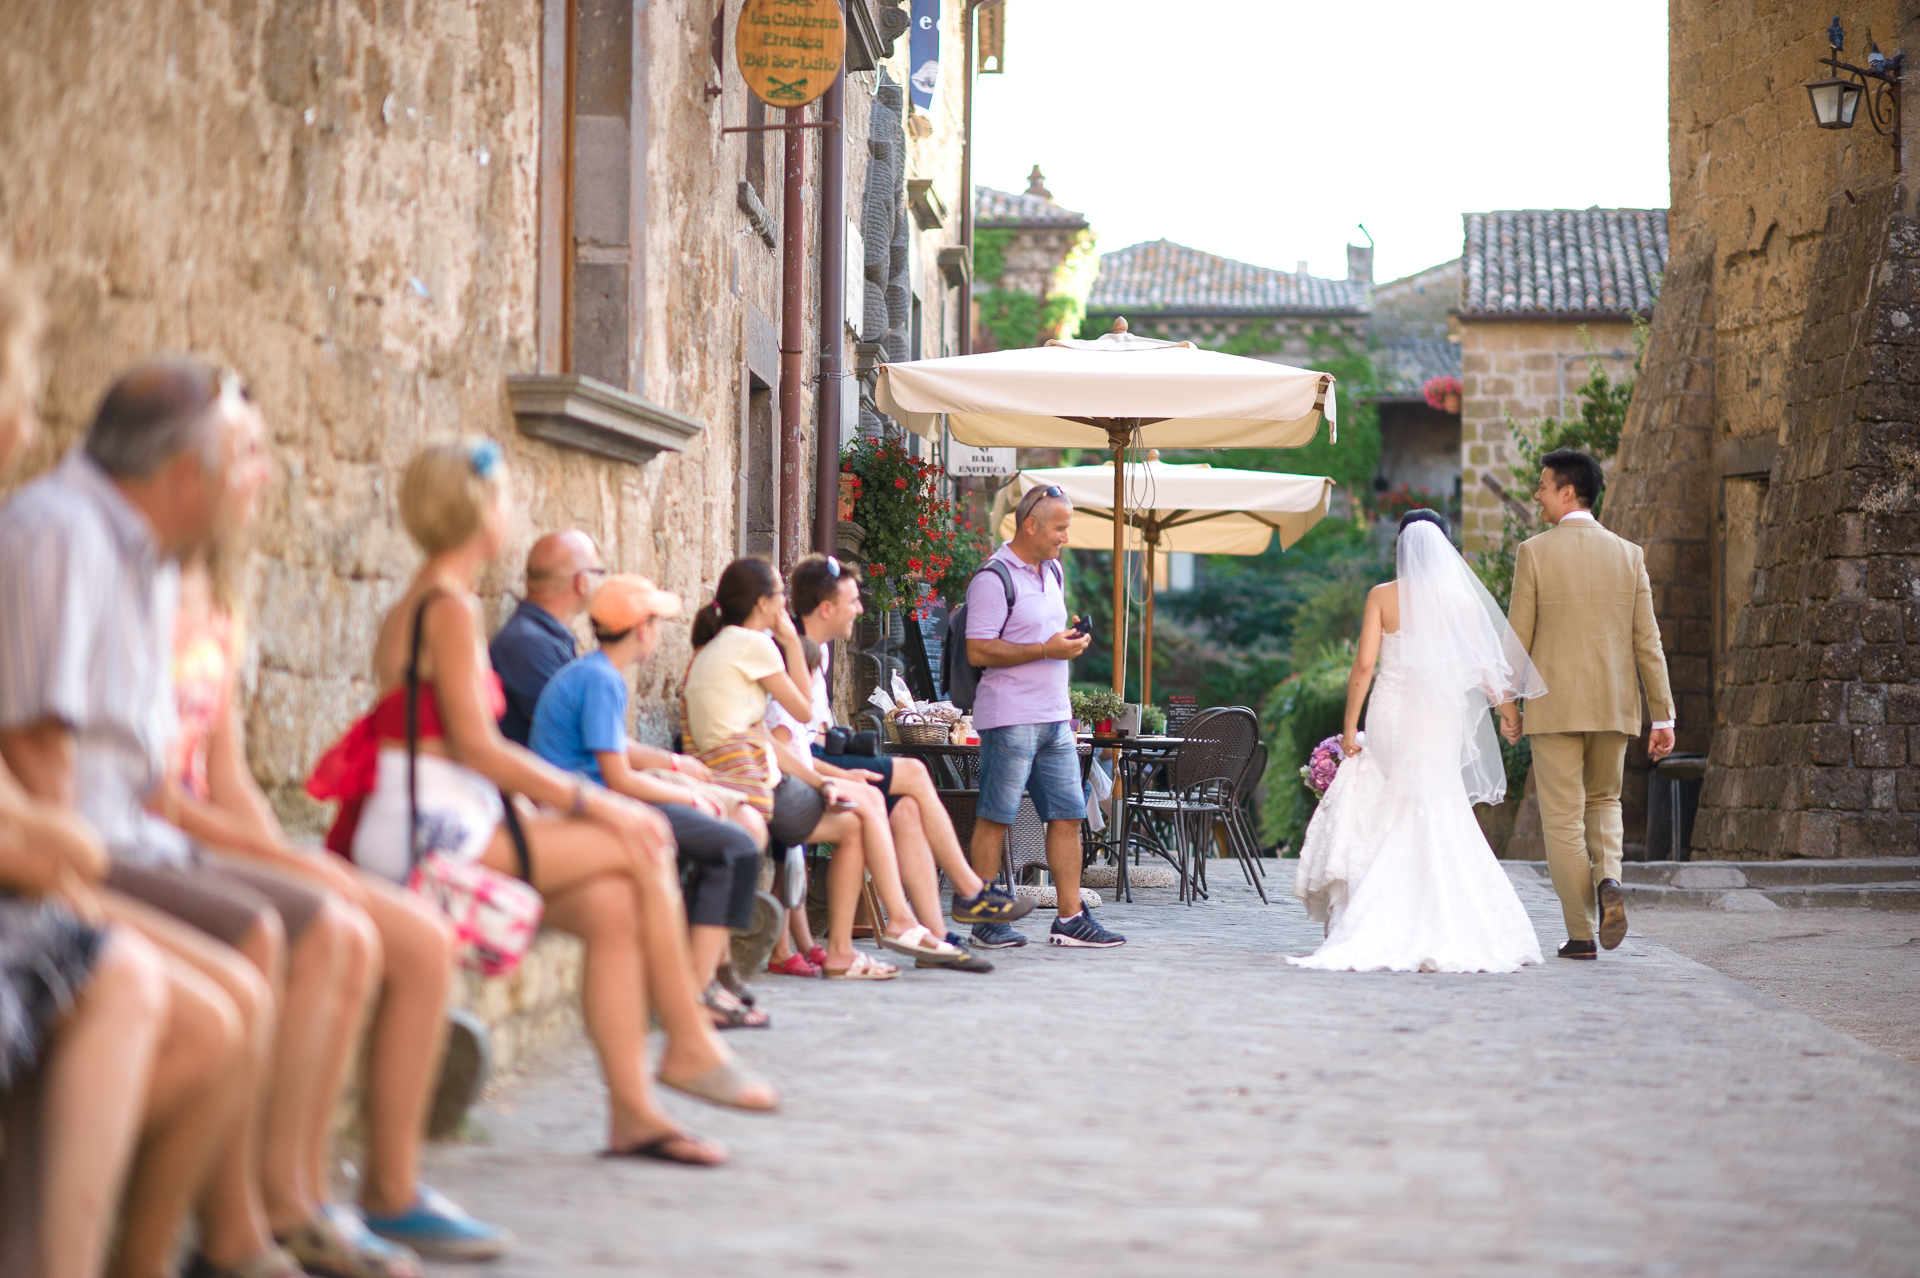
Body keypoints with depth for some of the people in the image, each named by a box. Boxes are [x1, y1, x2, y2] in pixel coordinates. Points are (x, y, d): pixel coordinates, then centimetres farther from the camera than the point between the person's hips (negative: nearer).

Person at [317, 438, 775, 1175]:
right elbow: (476, 746, -15)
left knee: (613, 907, -4)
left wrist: (571, 797, 11)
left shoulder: (411, 608, 21)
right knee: (642, 850, -8)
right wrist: (592, 803, -9)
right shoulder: (450, 608, -10)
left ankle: (632, 1111, -8)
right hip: (432, 828, -9)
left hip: (429, 827, 9)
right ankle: (690, 1044, 5)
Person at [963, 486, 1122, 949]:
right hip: (1010, 716, -8)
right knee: (996, 818, -3)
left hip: (1055, 718, 8)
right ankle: (984, 921, 3)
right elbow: (978, 651, -17)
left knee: (1068, 815, 5)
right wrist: (1047, 650, -18)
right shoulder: (993, 579, -11)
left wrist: (1071, 642, 11)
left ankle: (1071, 918, 9)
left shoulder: (1052, 572, 17)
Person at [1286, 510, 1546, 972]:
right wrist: (1509, 708, 17)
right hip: (1439, 722, 0)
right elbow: (1484, 666, 1)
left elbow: (1364, 664, -7)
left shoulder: (1382, 596, -3)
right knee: (1435, 825, 6)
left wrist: (1349, 726, -1)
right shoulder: (1461, 600, -1)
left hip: (1390, 715, 0)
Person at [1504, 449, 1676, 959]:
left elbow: (1519, 639, -4)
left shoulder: (1534, 552, -6)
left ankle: (1581, 935, 2)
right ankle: (1608, 880, -6)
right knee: (1604, 802, 22)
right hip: (1614, 706, 3)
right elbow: (1647, 641, 2)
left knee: (1563, 819, 3)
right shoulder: (1628, 555, 3)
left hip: (1554, 706, -3)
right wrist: (1662, 716, 5)